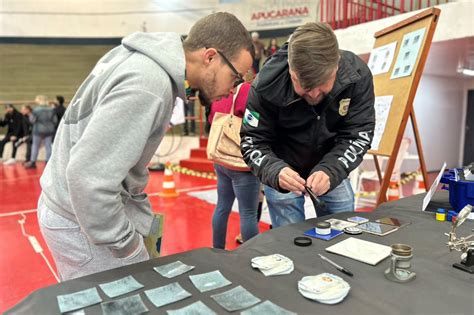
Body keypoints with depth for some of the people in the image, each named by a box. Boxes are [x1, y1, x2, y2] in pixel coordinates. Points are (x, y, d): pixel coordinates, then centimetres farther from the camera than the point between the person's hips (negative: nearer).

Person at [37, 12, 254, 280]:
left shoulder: (149, 59, 2)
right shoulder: (148, 85, -27)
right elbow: (89, 177, -30)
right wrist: (126, 243, -17)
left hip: (91, 207, 9)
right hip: (82, 221, -9)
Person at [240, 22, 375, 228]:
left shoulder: (357, 75, -22)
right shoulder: (268, 84, -28)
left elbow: (357, 136, -18)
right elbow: (252, 142, -20)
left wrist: (330, 171, -36)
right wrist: (276, 172, -41)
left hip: (331, 168, 3)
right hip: (283, 170, -2)